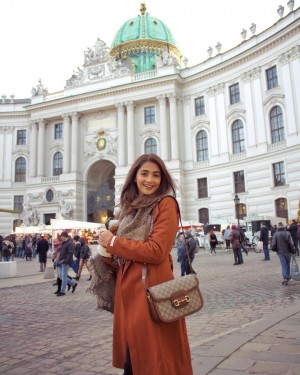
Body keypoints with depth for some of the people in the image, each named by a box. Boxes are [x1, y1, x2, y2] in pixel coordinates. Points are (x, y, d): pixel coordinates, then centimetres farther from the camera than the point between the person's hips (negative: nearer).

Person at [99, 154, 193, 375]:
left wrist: (113, 242, -10)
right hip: (128, 288, 7)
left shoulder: (166, 204, -7)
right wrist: (108, 247, 2)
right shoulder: (130, 207, 15)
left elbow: (156, 251, -17)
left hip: (152, 289, -7)